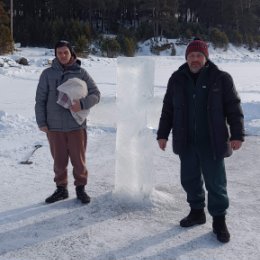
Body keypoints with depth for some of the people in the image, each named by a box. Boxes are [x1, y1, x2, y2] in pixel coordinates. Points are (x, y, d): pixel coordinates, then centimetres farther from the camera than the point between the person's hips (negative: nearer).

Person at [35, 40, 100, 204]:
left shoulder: (81, 73, -1)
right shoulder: (48, 74, 1)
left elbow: (96, 94, -1)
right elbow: (40, 100, 4)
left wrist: (82, 104, -20)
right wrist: (41, 122, -2)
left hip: (76, 125, -1)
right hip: (54, 126, 1)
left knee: (78, 159, 6)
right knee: (59, 160, 10)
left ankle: (81, 188, 23)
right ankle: (61, 189, 26)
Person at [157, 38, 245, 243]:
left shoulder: (221, 78, -4)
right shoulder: (177, 79, 5)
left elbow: (234, 109, -2)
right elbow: (167, 110, 10)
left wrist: (237, 135, -8)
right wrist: (163, 134, 8)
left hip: (212, 143, -3)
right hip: (186, 143, 4)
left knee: (215, 182, 3)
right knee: (190, 179, 13)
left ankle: (219, 220, 19)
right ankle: (197, 212, 33)